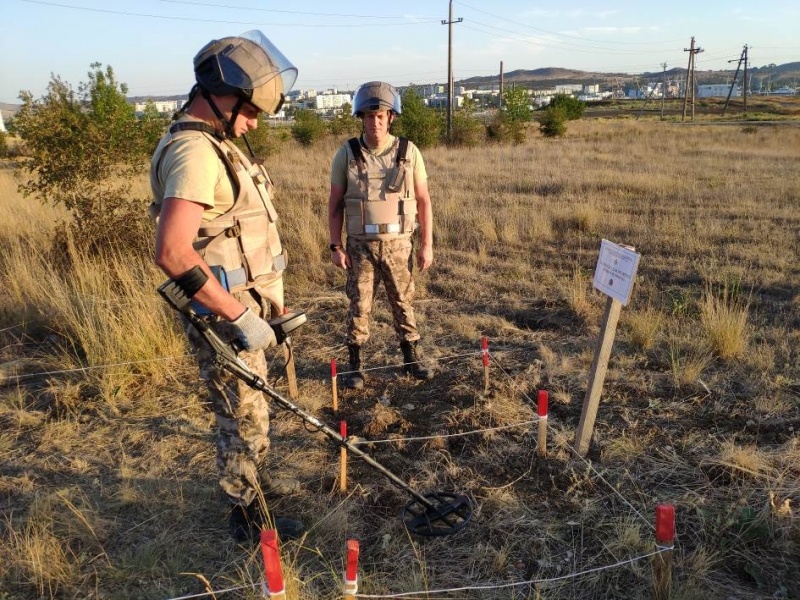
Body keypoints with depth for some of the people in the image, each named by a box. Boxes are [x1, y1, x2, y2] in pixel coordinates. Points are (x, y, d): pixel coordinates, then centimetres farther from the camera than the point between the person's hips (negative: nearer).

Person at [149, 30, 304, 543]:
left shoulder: (214, 143, 10)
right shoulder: (193, 152, -24)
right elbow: (173, 253, -34)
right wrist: (241, 317, -27)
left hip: (244, 308, 10)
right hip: (225, 318, -10)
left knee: (254, 407, 25)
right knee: (243, 418, 6)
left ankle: (259, 479, 46)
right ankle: (249, 518, 26)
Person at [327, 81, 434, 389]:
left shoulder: (409, 152, -2)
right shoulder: (347, 153, -2)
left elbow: (423, 201, 1)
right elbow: (335, 202, 2)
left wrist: (427, 244, -3)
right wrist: (336, 246, -4)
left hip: (398, 243, 1)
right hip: (360, 245, -1)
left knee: (403, 302, 10)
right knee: (359, 306, 4)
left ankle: (410, 358, 25)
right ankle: (355, 365, 17)